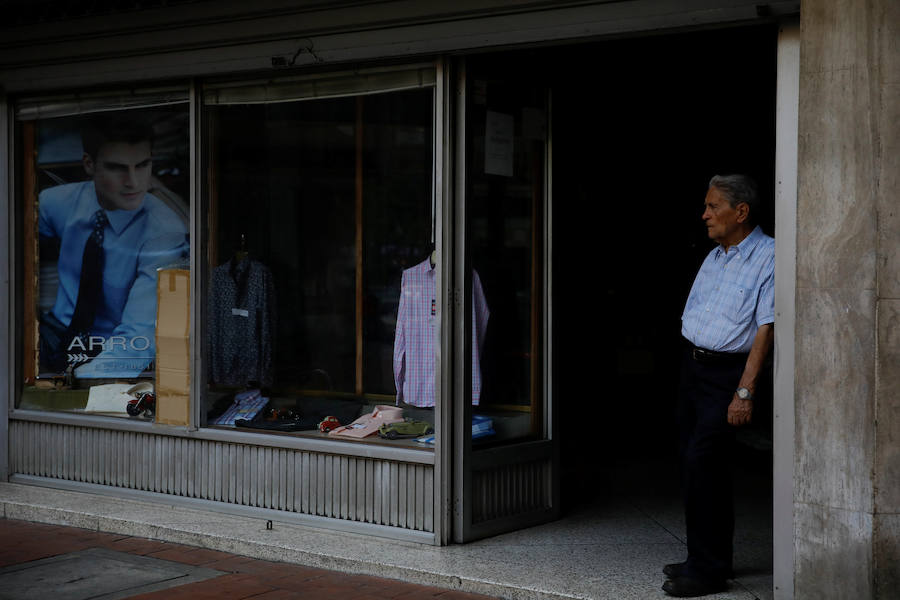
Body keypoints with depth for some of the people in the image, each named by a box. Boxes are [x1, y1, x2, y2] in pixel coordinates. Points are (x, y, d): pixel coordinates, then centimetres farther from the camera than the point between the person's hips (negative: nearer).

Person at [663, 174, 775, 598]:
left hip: (727, 371, -8)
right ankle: (703, 558, 22)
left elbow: (765, 328, -18)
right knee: (694, 463, 11)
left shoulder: (768, 257, -13)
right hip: (692, 366, 8)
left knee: (702, 461, -13)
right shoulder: (714, 257, 15)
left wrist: (744, 392, -22)